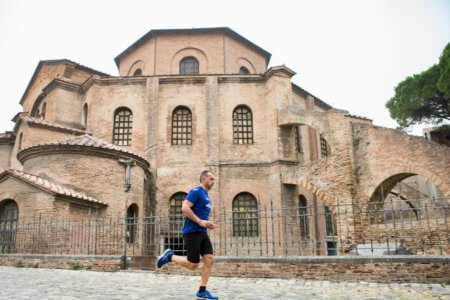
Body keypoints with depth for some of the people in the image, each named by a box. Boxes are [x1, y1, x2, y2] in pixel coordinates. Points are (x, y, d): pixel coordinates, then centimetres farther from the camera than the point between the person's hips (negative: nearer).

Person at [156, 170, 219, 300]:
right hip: (192, 232, -9)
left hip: (202, 233, 9)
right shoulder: (196, 191, -10)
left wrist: (208, 224, 11)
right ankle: (169, 256, 15)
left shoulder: (206, 196, 19)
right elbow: (184, 208, -21)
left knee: (210, 260, -1)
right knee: (192, 264, -5)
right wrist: (200, 222, -21)